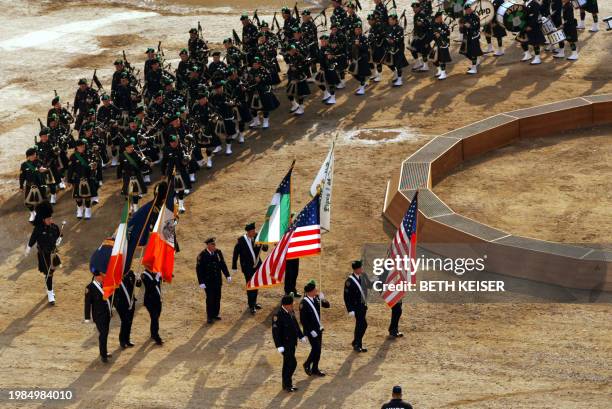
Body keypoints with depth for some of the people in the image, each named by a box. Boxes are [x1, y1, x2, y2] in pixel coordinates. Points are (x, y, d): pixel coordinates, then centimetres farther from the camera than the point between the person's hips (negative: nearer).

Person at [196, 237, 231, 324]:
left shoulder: (218, 252, -1)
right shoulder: (202, 255, -14)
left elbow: (223, 264, 10)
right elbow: (199, 269, -11)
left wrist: (227, 275, 5)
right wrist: (201, 282, -14)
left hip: (217, 280, 5)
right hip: (208, 281, -5)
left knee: (217, 298, 10)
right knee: (210, 298, -2)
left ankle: (215, 314, 25)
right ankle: (209, 317, 10)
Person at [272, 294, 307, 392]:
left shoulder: (291, 312, 3)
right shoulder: (278, 315, -23)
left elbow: (295, 324, 19)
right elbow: (275, 331, -22)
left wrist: (301, 336, 18)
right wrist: (279, 346, -24)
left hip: (292, 343, 9)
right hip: (285, 344, -9)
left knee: (288, 363, 17)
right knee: (292, 363, -8)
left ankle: (286, 383, 27)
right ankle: (287, 384, 3)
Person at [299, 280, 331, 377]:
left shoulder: (316, 298, 0)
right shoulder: (304, 303, -20)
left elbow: (327, 305, 7)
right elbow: (303, 320, -18)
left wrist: (322, 299, -13)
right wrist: (311, 331, -19)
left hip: (318, 328, 7)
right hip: (311, 330, -7)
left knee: (318, 349, 12)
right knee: (316, 348, -9)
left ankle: (315, 369, 23)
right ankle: (307, 364, 14)